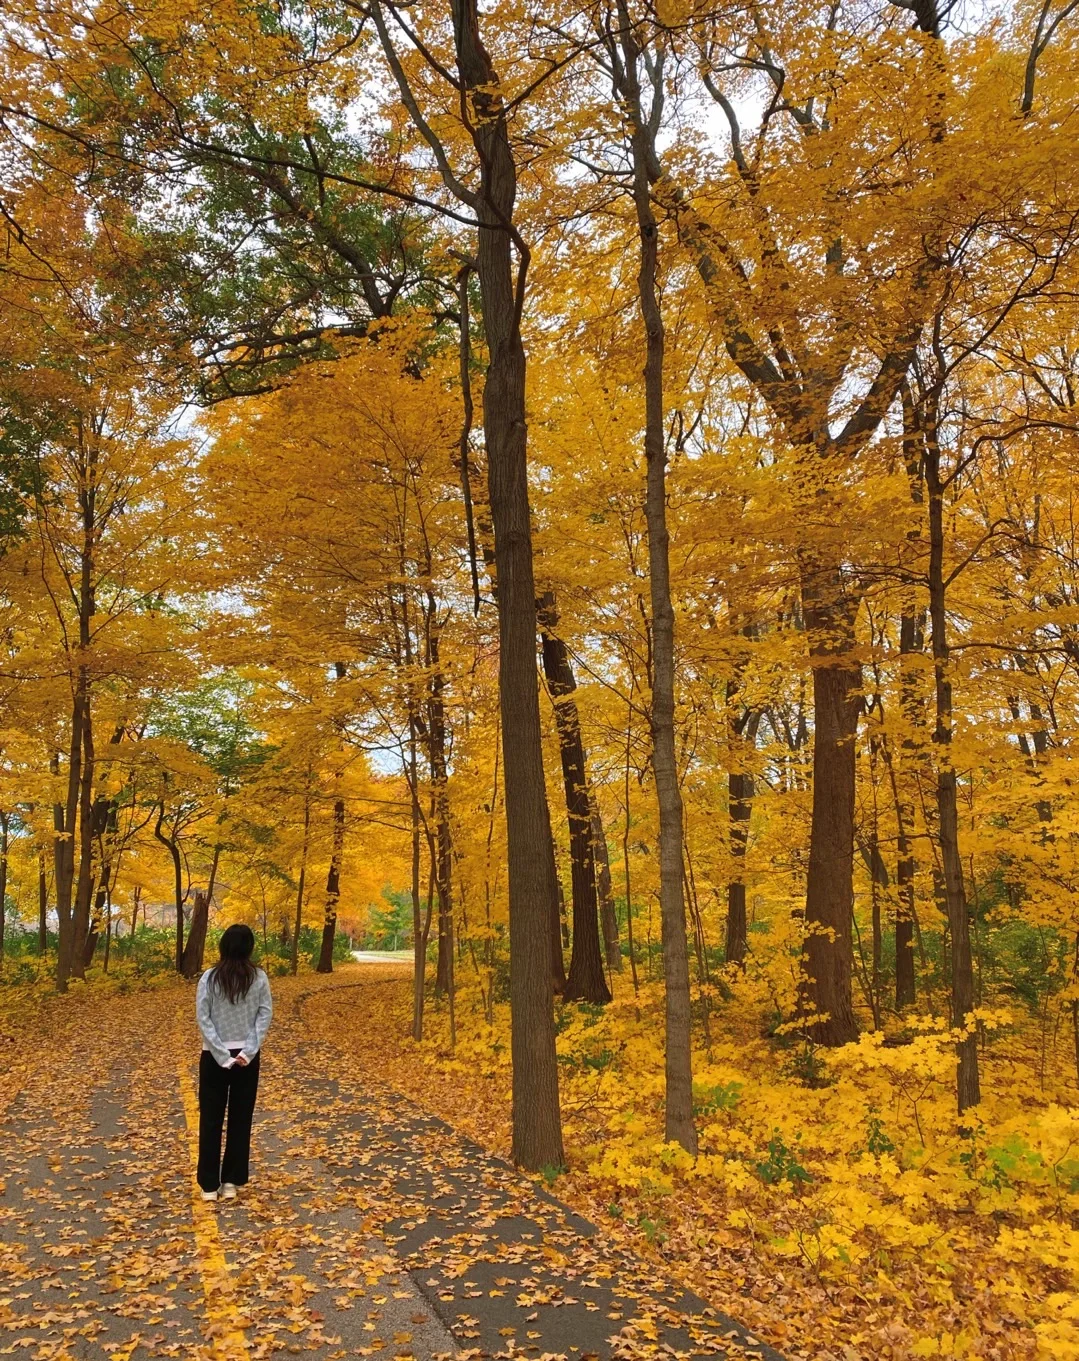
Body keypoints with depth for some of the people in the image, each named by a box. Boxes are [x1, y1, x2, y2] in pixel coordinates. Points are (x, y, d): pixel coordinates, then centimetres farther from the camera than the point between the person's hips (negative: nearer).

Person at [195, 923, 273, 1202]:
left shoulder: (209, 978, -8)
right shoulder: (259, 979, -5)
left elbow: (203, 1018, -11)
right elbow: (265, 1016, -8)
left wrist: (222, 1055, -10)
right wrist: (248, 1051, -9)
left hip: (215, 1057, -1)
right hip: (247, 1057, 1)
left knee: (211, 1119, 9)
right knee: (241, 1119, 11)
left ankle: (210, 1185, 12)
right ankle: (231, 1181, 16)